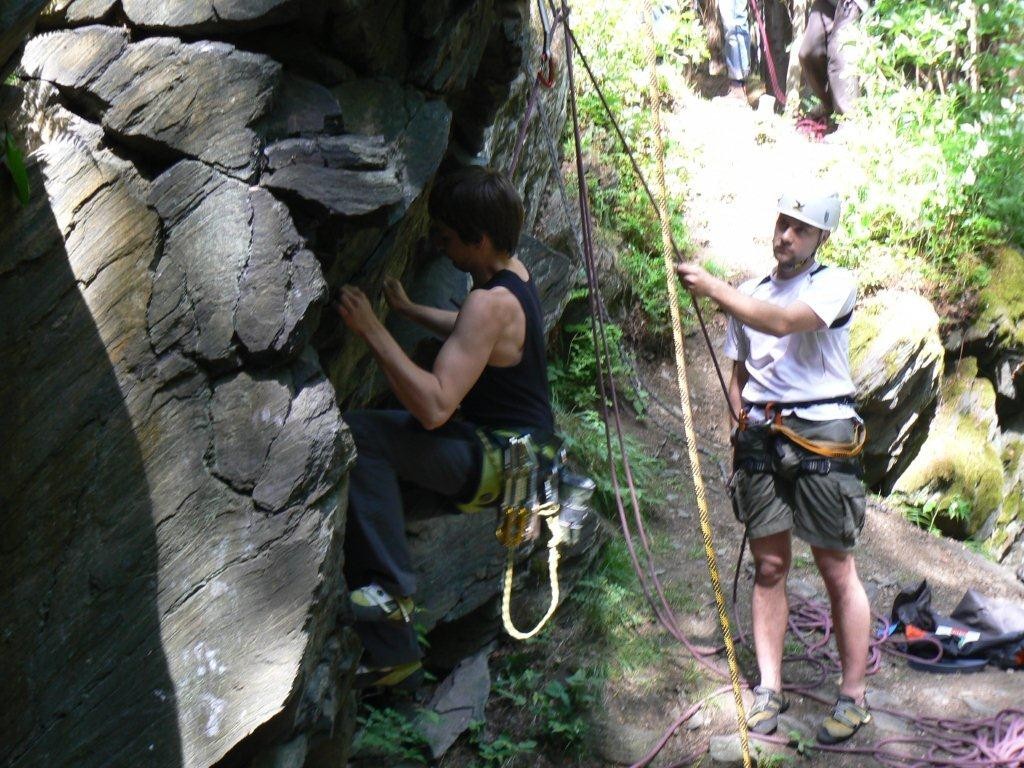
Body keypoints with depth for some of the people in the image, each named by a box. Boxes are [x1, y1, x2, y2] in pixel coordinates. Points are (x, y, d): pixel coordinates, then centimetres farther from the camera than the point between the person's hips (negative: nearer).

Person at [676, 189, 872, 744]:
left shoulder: (835, 283, -3)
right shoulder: (749, 293, 15)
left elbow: (782, 322, -22)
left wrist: (713, 288, -23)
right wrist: (742, 417, 6)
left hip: (820, 435, -5)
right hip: (759, 438, 5)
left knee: (837, 570, 1)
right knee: (769, 566, 6)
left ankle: (852, 697, 10)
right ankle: (769, 689, 13)